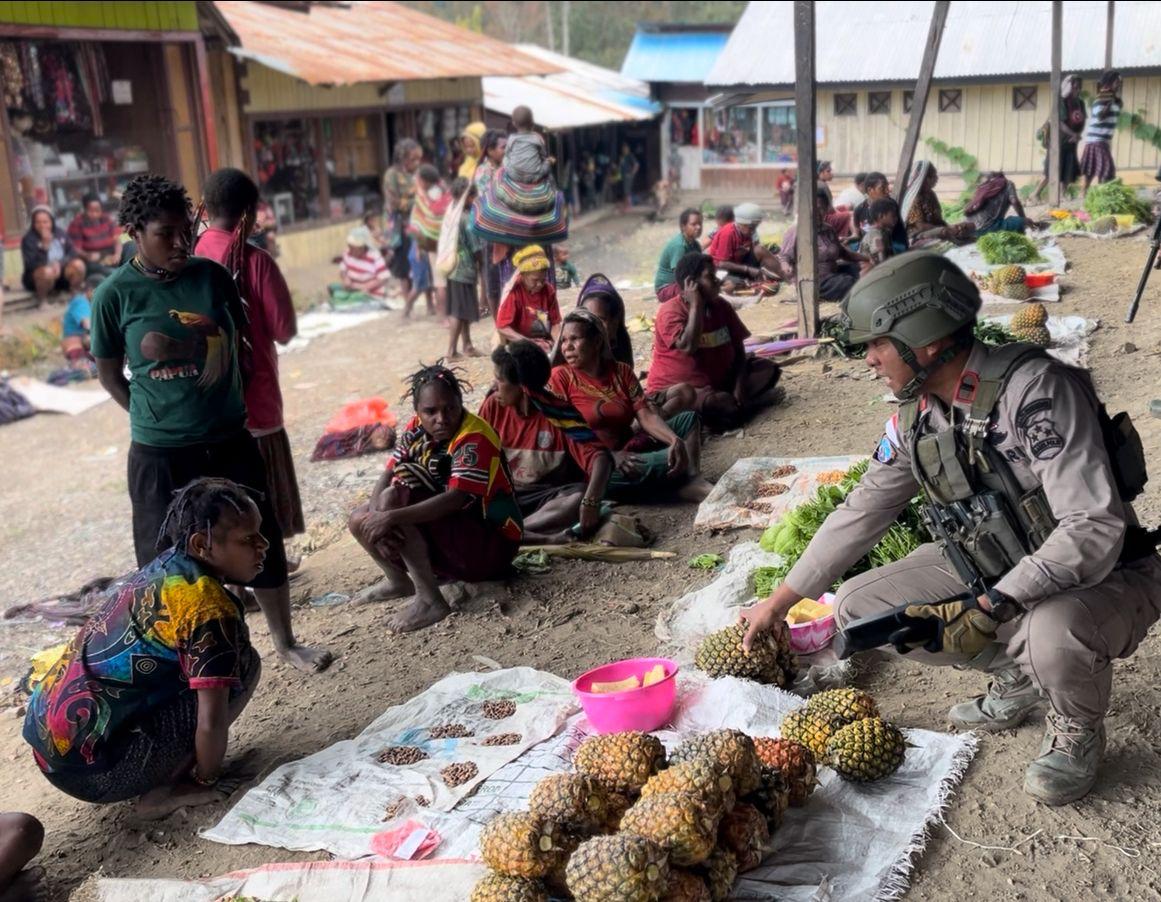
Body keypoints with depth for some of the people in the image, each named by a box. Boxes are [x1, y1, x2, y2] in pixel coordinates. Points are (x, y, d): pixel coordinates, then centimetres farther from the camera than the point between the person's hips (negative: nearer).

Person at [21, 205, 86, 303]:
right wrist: (45, 245, -30)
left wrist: (59, 263, -19)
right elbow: (32, 264, -23)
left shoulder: (60, 234, 5)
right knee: (48, 271, -38)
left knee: (78, 264, -23)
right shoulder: (28, 239, -10)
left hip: (61, 271, 4)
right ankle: (42, 301, -17)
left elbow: (73, 253, -1)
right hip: (36, 277, -4)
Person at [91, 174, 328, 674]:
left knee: (262, 543, 13)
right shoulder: (116, 293, -9)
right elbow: (109, 375, 1)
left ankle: (286, 642, 34)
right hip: (160, 455, -3)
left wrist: (235, 405, 10)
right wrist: (156, 417, 2)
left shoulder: (212, 275, -2)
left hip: (230, 441, 3)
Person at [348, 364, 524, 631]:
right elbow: (386, 477, -6)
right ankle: (399, 581, 22)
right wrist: (377, 519, -26)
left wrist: (391, 517, -36)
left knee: (394, 499, -25)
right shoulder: (417, 430, -1)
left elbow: (455, 499, -34)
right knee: (360, 520, -1)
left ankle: (430, 600, -21)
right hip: (447, 533, 7)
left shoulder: (475, 439, -23)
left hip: (491, 544, -7)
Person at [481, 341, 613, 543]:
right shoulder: (493, 405, -3)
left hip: (548, 496, -2)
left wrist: (591, 501, -41)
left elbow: (600, 457, -23)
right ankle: (547, 539, -37)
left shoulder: (558, 413, -13)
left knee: (580, 498, -34)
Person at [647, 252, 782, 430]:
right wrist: (695, 306, -25)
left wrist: (739, 385, -9)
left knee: (768, 368, -2)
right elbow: (688, 347, -32)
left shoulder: (721, 306, 4)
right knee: (722, 406, -37)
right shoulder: (670, 312, -16)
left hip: (718, 382, 8)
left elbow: (738, 348, 6)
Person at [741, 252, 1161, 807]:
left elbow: (1094, 531, -32)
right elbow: (860, 514, 7)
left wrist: (989, 610, -36)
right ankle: (1018, 674, 15)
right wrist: (777, 603, 11)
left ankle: (1077, 731, -2)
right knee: (858, 607, -3)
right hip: (993, 571, 7)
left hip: (1103, 576, -7)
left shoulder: (1035, 389, -28)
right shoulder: (915, 418, -4)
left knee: (1053, 632, -40)